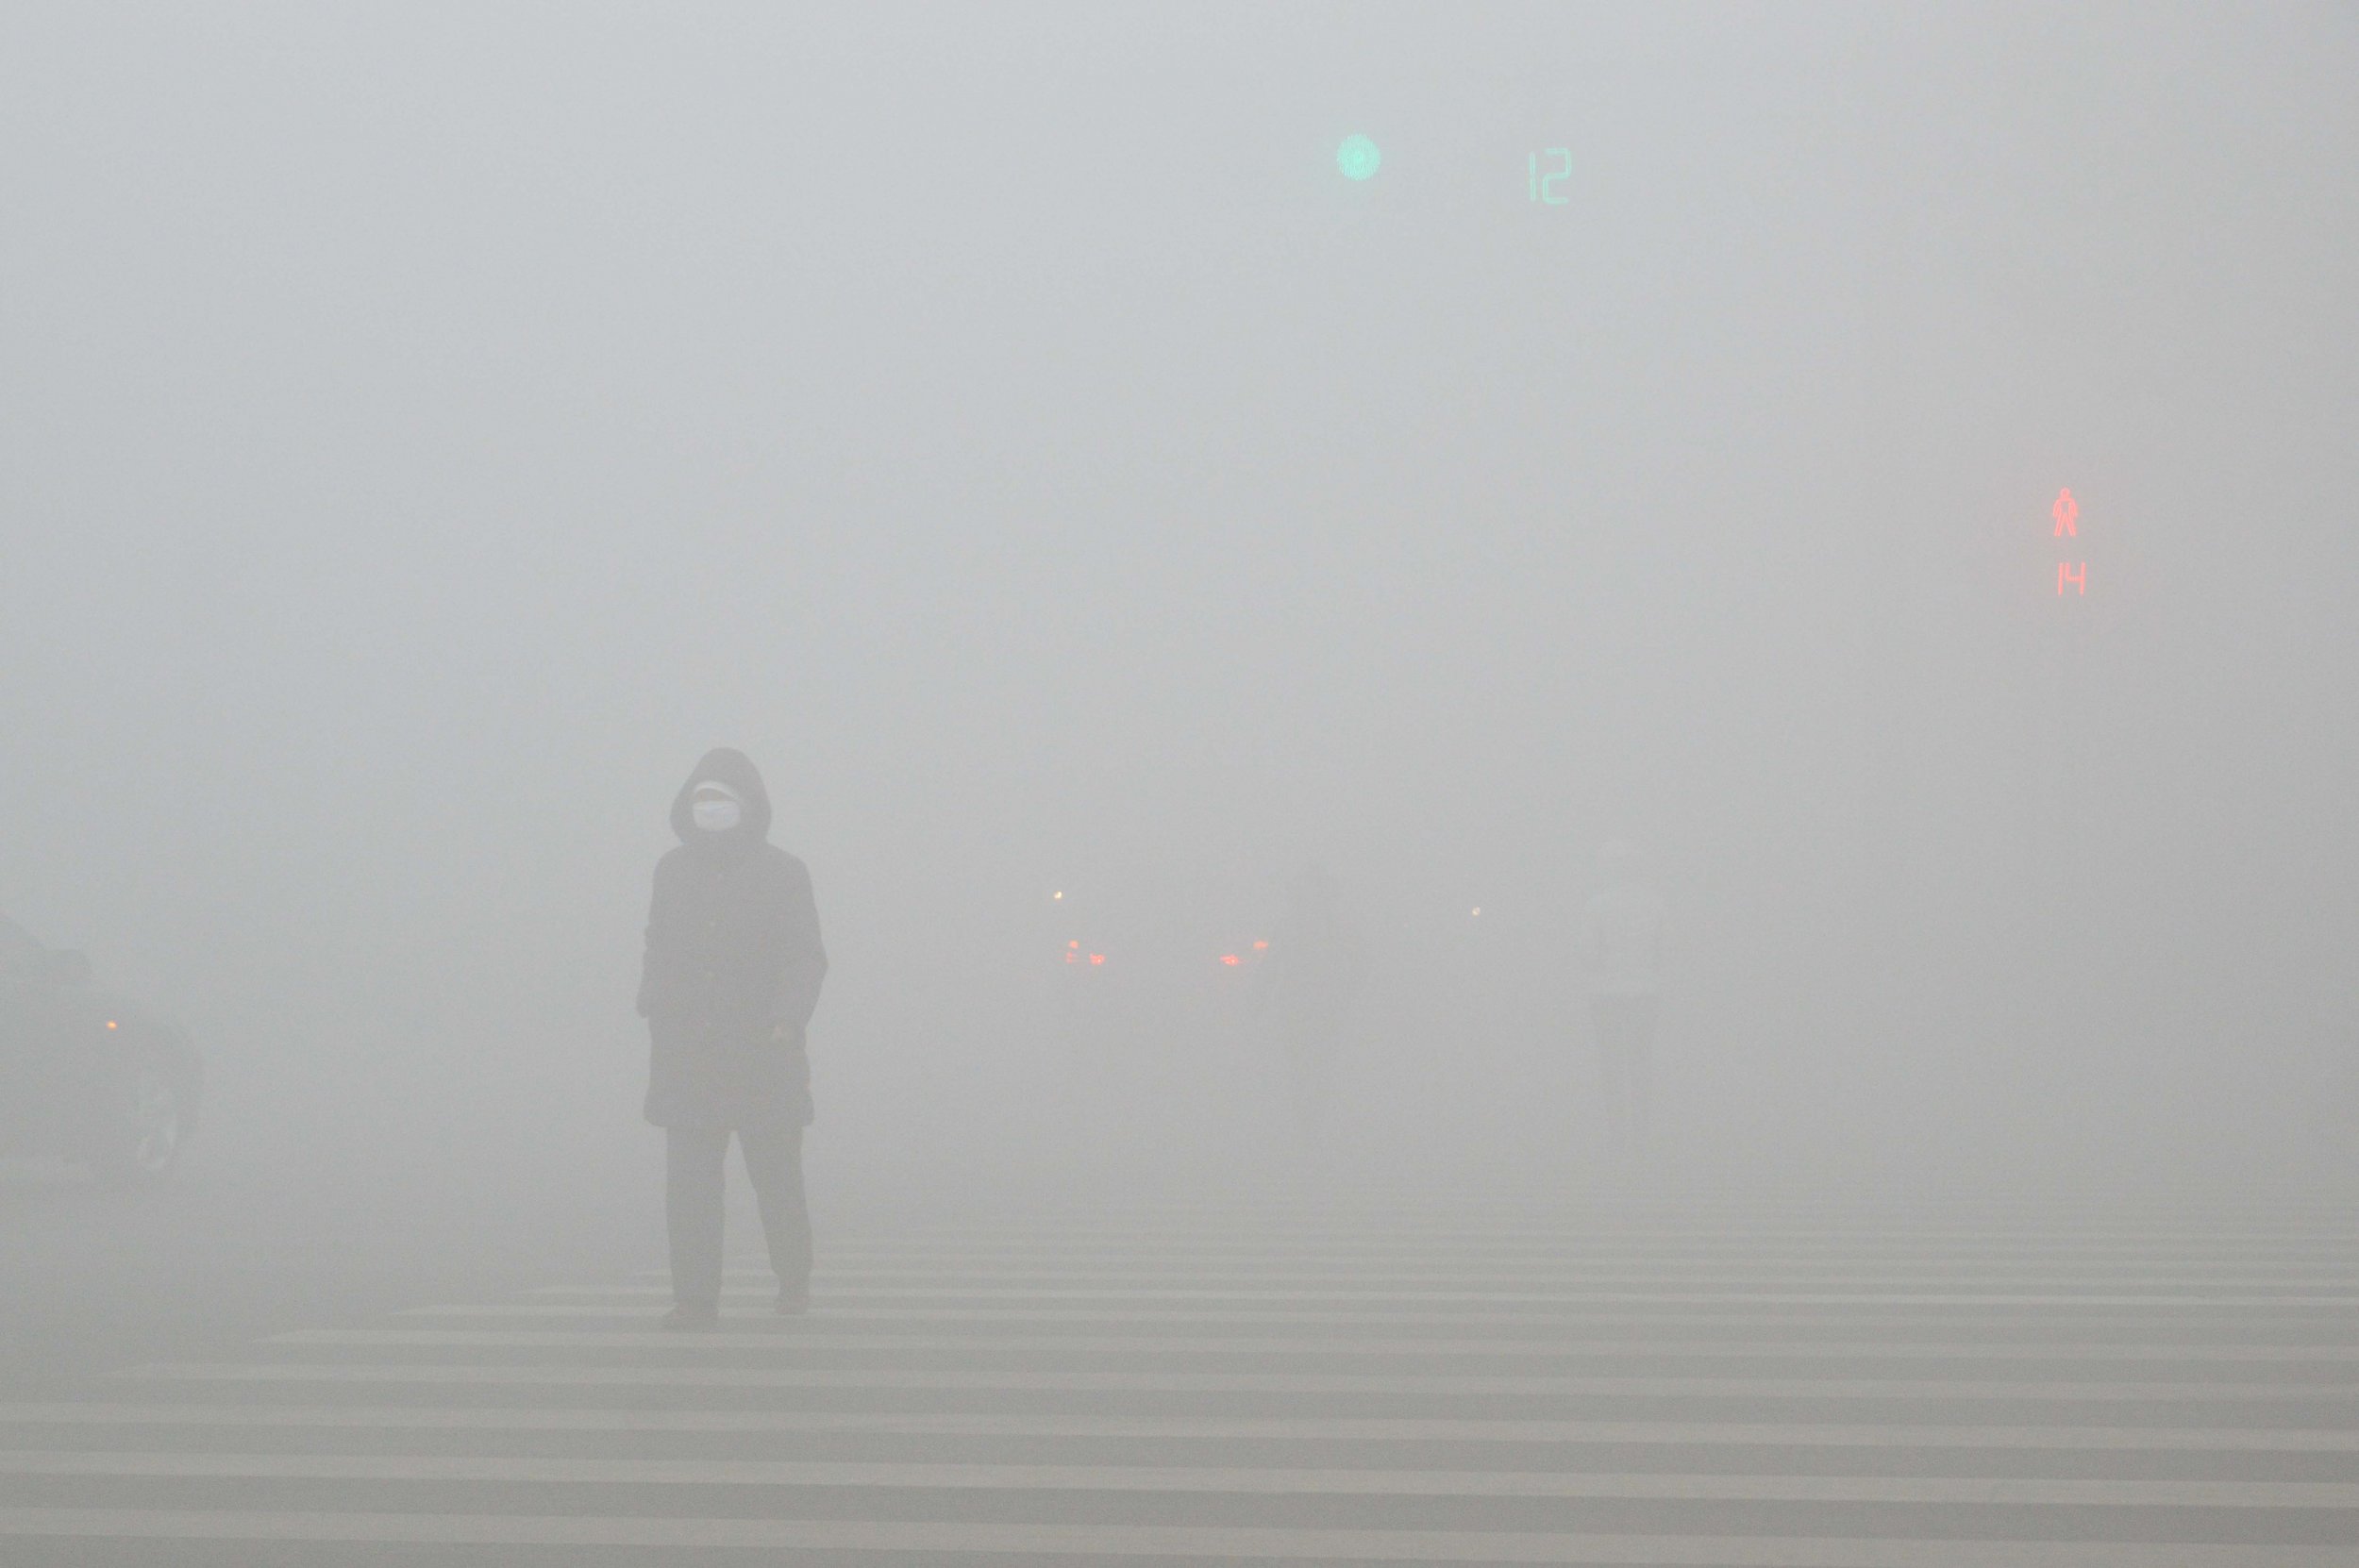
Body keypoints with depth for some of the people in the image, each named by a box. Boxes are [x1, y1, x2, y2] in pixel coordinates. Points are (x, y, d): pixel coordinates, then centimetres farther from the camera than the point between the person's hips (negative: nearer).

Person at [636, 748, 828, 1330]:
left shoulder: (783, 873, 0)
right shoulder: (673, 870, 10)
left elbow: (807, 959, -3)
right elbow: (658, 951, 16)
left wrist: (786, 1023, -15)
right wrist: (654, 1014, 5)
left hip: (764, 1055, -2)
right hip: (687, 1057, 3)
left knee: (776, 1175, 4)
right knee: (688, 1182, -4)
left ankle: (794, 1279, 27)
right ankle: (695, 1300, -2)